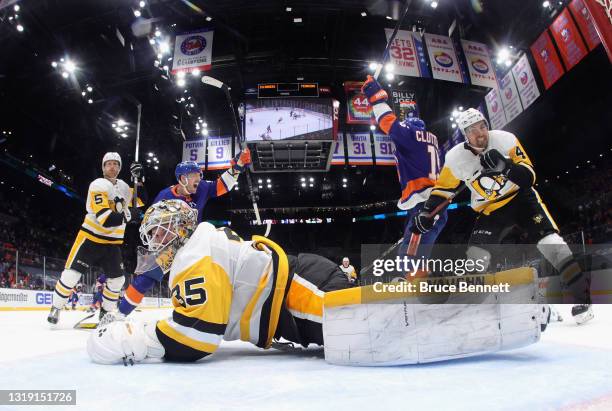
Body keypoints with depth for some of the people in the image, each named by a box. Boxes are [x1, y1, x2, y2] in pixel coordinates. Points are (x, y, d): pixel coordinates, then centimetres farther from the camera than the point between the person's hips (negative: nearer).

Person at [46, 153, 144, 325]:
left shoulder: (124, 186, 9)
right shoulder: (97, 185, -14)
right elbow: (104, 217, -25)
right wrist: (123, 216, -41)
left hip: (112, 242, 6)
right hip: (91, 237, -6)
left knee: (117, 278, 5)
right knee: (72, 273, -7)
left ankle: (105, 312, 21)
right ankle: (55, 308, 13)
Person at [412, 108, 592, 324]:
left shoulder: (505, 139, -18)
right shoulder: (456, 158, -14)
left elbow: (529, 177, -19)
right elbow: (442, 187, 1)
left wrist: (506, 166, -37)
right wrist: (427, 212, -8)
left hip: (520, 197, -1)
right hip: (491, 210, 1)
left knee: (549, 240, -18)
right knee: (476, 255, -11)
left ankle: (582, 294, -4)